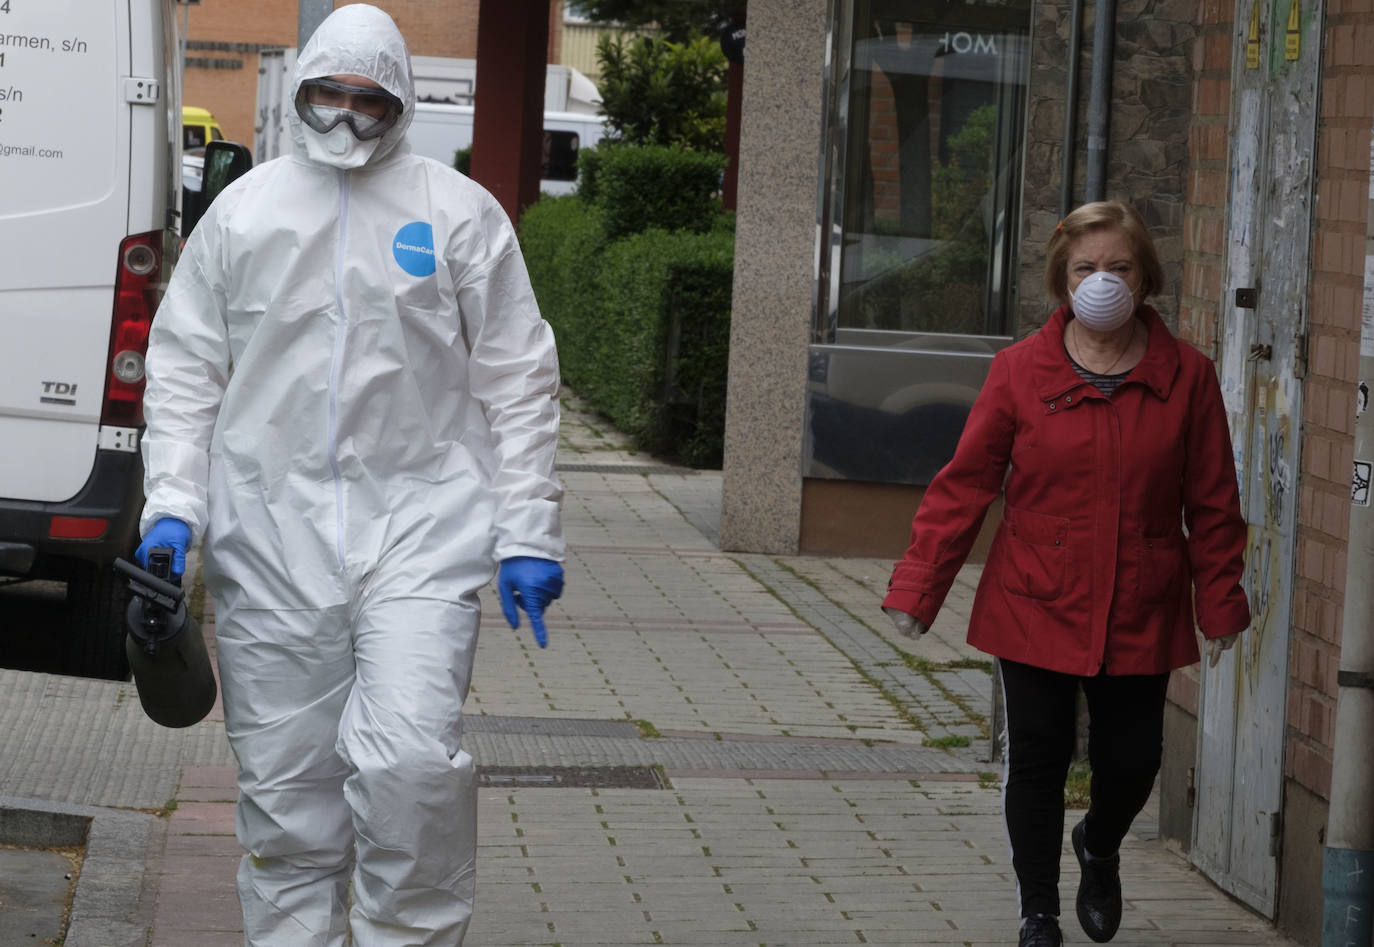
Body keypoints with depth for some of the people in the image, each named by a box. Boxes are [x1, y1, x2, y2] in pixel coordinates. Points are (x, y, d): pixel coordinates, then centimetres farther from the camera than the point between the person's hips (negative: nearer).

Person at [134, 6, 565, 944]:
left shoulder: (459, 213, 6)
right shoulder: (242, 212, 10)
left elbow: (517, 381, 6)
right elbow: (185, 372, 11)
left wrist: (528, 533, 1)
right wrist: (173, 504, -2)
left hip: (419, 525, -2)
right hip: (271, 534, 2)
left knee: (411, 757, -16)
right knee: (285, 783, 5)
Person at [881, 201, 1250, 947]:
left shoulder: (1186, 376, -1)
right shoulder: (1021, 370, -5)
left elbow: (1212, 503, 5)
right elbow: (964, 484, -3)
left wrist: (1221, 603, 5)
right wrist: (917, 588, -6)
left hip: (1140, 617, 1)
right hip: (1035, 608, -1)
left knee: (1131, 761, 6)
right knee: (1037, 762, 4)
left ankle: (1098, 849, 41)